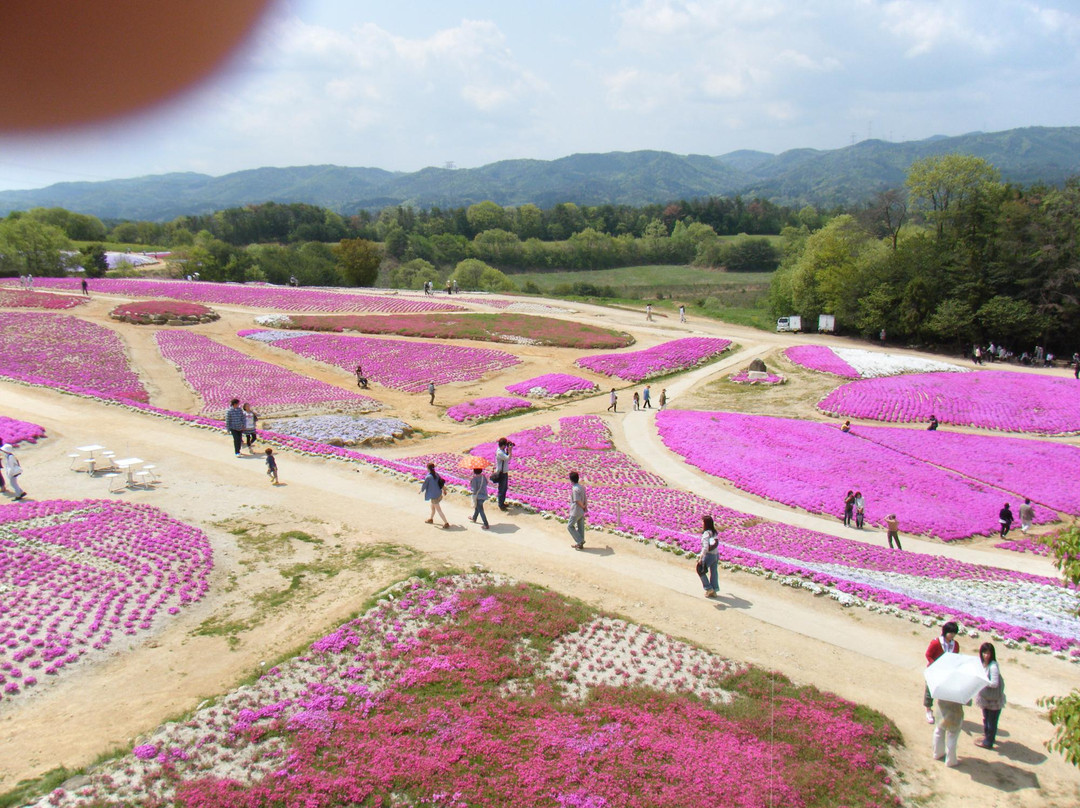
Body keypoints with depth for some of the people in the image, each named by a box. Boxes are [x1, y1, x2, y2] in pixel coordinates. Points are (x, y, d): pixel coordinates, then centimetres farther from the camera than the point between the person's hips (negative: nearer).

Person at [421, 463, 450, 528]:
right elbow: (441, 481, 10)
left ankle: (446, 523, 3)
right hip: (439, 493, 8)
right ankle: (431, 519, 47)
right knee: (432, 507, 29)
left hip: (434, 496, -8)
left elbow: (424, 485, -12)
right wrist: (444, 489, 27)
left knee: (439, 510, 1)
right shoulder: (436, 474, -3)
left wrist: (421, 490, 10)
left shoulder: (428, 477, -24)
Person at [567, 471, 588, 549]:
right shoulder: (582, 487, 6)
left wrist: (583, 506, -8)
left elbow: (578, 501, -23)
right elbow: (585, 498, 9)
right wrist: (585, 507, 12)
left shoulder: (575, 489, -20)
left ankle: (580, 541, 0)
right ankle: (580, 544, 20)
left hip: (576, 511, -8)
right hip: (582, 511, 8)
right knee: (580, 527, 13)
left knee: (570, 526, 4)